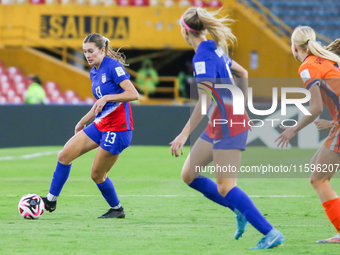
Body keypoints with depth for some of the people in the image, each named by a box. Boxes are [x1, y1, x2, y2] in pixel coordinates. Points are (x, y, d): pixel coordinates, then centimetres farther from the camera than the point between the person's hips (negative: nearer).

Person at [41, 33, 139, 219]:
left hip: (117, 127, -8)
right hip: (100, 125, 8)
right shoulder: (94, 73, 12)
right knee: (64, 155, -3)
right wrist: (83, 121, 28)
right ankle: (51, 200, 6)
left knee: (97, 175, -2)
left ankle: (117, 209, 19)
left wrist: (106, 98, -27)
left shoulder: (113, 66, -14)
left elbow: (133, 94, -21)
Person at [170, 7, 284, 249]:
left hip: (228, 126, -9)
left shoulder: (202, 56, -18)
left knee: (224, 188, -10)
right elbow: (242, 73, 25)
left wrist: (185, 134, -24)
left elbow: (204, 101, -25)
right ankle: (240, 211, 15)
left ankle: (271, 234, -10)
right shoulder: (216, 49, 10)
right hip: (217, 126, 9)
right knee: (189, 175, 11)